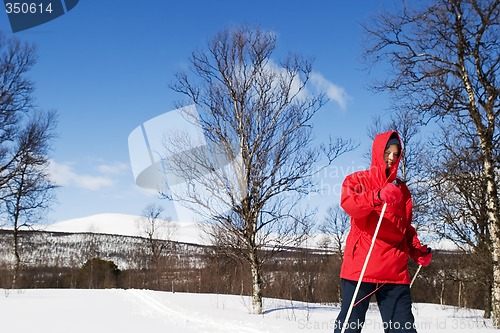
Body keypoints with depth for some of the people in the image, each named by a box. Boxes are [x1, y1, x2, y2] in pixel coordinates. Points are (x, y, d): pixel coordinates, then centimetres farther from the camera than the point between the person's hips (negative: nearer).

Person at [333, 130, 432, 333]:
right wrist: (378, 196, -33)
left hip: (395, 270, 4)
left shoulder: (401, 189, 19)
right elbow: (348, 203, -15)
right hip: (360, 266, -4)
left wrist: (419, 251, 4)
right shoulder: (358, 180, 6)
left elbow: (406, 228, 22)